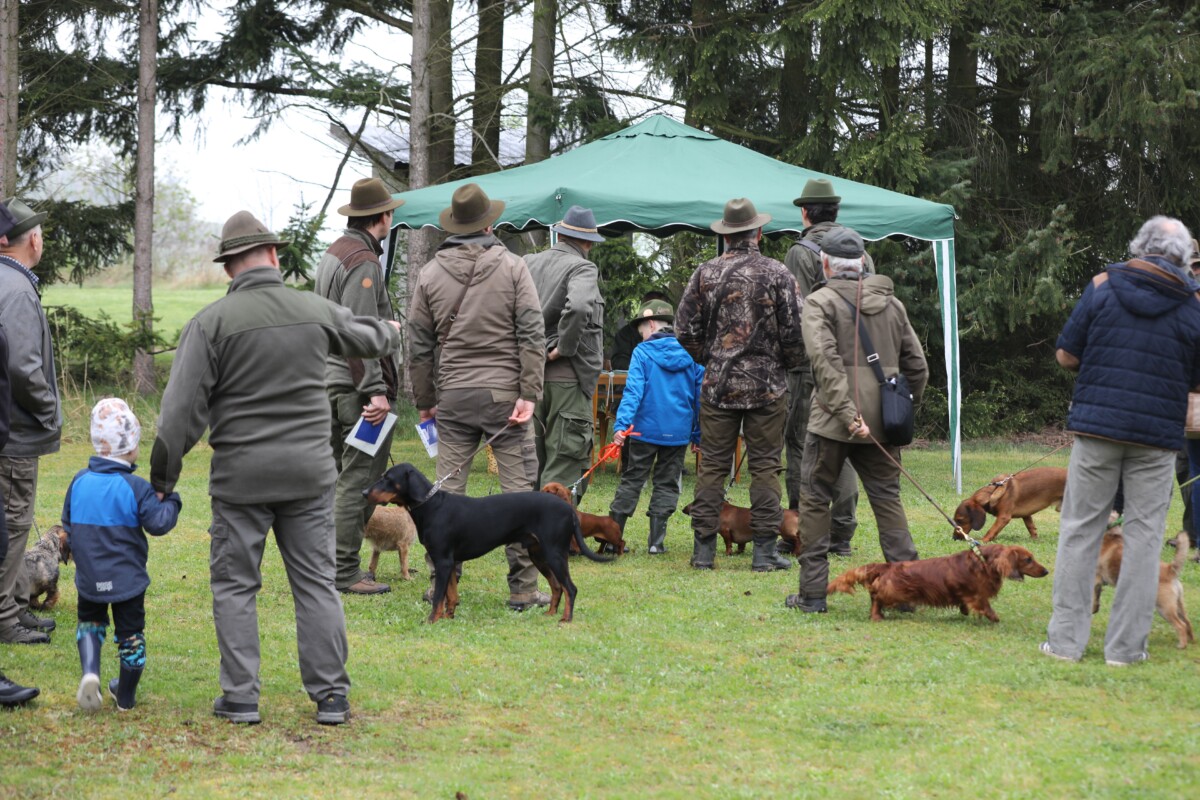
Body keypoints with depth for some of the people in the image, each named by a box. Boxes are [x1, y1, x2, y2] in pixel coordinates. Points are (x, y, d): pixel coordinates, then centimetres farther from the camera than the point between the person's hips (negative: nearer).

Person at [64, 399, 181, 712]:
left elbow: (68, 526, 6)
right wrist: (171, 501, 2)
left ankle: (90, 671, -3)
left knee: (90, 620, 23)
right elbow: (158, 522, -16)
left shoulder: (79, 482, -3)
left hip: (89, 577, 3)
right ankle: (126, 696, 22)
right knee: (130, 633, 12)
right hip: (127, 578, -3)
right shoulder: (136, 487, -16)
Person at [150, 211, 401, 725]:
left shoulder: (211, 322, -8)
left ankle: (240, 697, 6)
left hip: (241, 475, -3)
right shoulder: (315, 311, 3)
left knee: (235, 584, 7)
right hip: (309, 470, 3)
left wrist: (163, 477, -3)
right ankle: (331, 695, 8)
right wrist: (391, 334, 49)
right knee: (317, 582, 8)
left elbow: (183, 410, -11)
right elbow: (367, 339, 25)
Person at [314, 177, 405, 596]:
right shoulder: (363, 262, -15)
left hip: (330, 382, 10)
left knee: (342, 475, 15)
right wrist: (375, 390, -23)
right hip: (357, 385, -10)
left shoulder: (333, 254, 16)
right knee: (360, 476, -7)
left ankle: (335, 563, 19)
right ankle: (344, 570, -7)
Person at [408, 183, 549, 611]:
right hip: (505, 393, -3)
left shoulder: (431, 274, 5)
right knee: (518, 489, 0)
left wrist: (424, 400, 17)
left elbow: (419, 345, 9)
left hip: (453, 396, 3)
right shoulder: (513, 268, -2)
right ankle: (523, 588, -1)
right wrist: (529, 395, -7)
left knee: (447, 489, 8)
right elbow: (532, 335, -8)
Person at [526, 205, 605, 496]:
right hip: (567, 377, -6)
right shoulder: (582, 269, -9)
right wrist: (564, 348, -16)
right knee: (563, 471, -4)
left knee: (531, 464, 14)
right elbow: (578, 307, -29)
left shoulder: (527, 263, 10)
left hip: (529, 374, 6)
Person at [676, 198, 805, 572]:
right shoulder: (777, 274, -6)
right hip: (767, 386, -1)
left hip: (718, 385, 2)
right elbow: (794, 330, -7)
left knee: (711, 465, 7)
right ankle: (764, 550, 3)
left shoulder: (705, 274, -1)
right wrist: (789, 363, 12)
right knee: (765, 466, 4)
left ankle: (703, 548, 7)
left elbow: (686, 330, 2)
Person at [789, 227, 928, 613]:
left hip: (833, 421, -4)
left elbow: (825, 360, -18)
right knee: (887, 498, 10)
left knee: (814, 499, 6)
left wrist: (846, 412, -21)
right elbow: (917, 365, 13)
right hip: (882, 422, 4)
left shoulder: (819, 302, -4)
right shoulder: (892, 304, 12)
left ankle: (812, 592, 6)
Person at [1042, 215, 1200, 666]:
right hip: (1157, 436, 0)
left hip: (1096, 426, 0)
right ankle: (1126, 645, 6)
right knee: (1143, 536, 7)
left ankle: (1065, 639, 5)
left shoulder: (1103, 286, -1)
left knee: (1080, 530, 7)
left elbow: (1066, 355, 2)